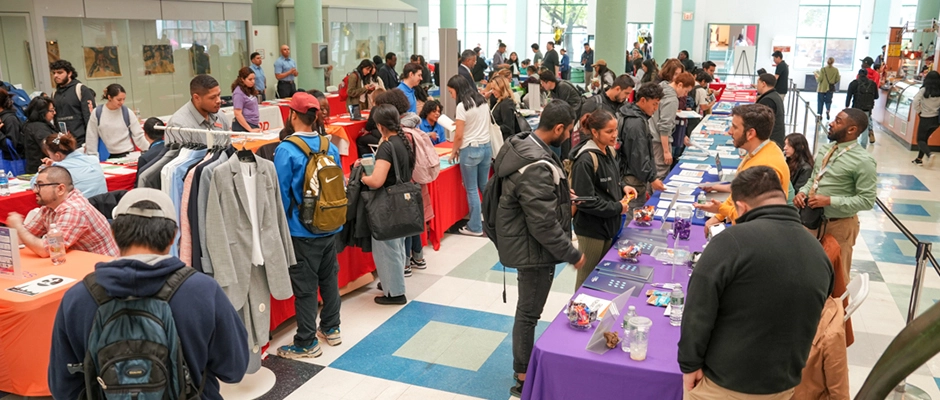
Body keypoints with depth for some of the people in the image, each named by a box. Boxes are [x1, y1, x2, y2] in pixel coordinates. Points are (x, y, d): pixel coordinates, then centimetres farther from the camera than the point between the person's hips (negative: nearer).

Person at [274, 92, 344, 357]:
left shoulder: (286, 151, -16)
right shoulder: (330, 147, 0)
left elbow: (282, 193, -13)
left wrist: (283, 225, 0)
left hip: (302, 230, -6)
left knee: (305, 285, 4)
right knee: (329, 277, 19)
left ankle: (306, 343, 14)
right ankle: (331, 328, 33)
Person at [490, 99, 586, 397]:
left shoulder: (524, 144, 1)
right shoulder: (537, 167, -31)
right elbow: (544, 225, -28)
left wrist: (560, 196, 14)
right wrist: (572, 255, -17)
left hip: (526, 243, 10)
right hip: (533, 248, -10)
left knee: (528, 309, 23)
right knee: (528, 312, 6)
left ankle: (525, 366, 40)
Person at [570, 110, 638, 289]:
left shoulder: (610, 151, 3)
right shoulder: (585, 161, -24)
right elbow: (585, 201, -25)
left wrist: (623, 187, 0)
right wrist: (617, 208, -17)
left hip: (609, 224, 8)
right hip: (592, 228, -8)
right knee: (588, 278, 9)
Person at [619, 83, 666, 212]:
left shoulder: (639, 116, 11)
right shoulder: (636, 123, -21)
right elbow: (638, 156, -23)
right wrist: (651, 178, -19)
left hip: (639, 174, 10)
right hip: (636, 177, -10)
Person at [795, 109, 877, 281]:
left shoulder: (863, 161, -19)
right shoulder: (824, 149, 3)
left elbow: (867, 200, -20)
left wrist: (829, 201, -26)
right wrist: (803, 192, -8)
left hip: (839, 225, -7)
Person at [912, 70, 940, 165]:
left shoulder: (924, 90, -12)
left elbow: (915, 103, -17)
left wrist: (919, 111, -1)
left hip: (926, 119, -4)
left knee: (920, 140, 7)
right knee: (924, 138, 18)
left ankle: (929, 153, -18)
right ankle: (919, 159, 19)